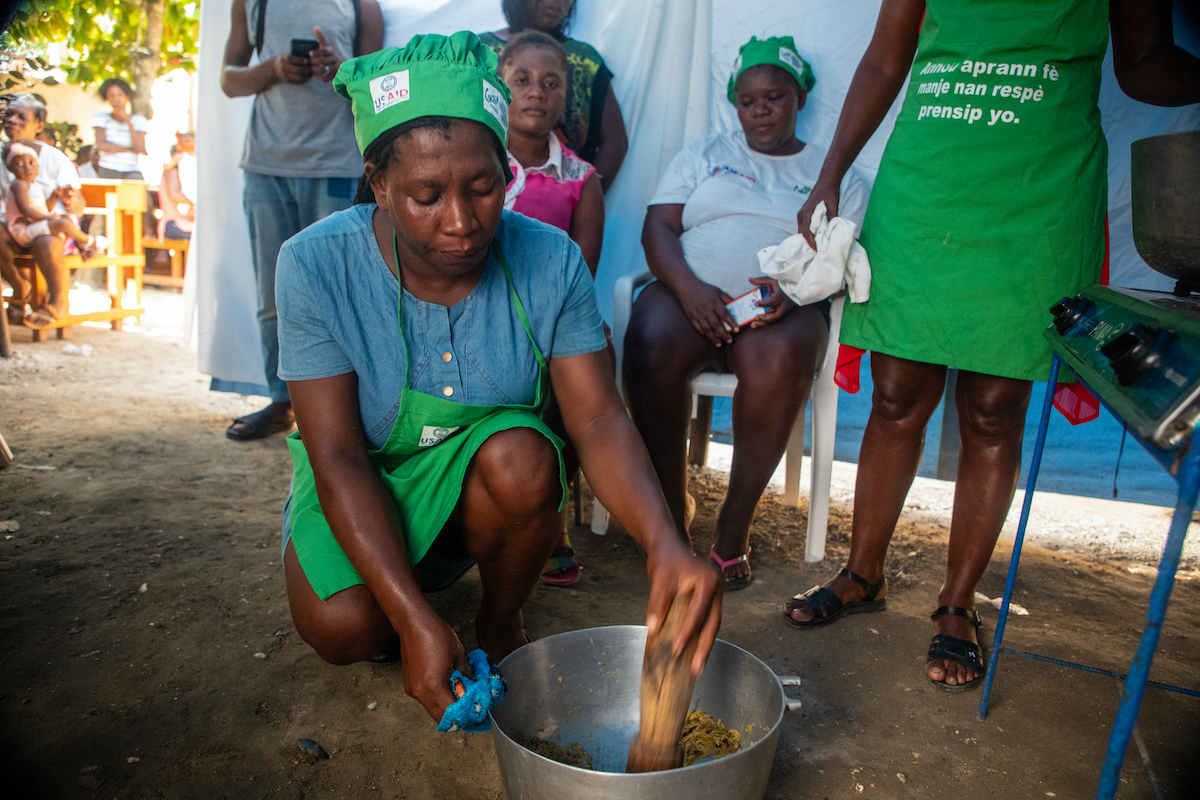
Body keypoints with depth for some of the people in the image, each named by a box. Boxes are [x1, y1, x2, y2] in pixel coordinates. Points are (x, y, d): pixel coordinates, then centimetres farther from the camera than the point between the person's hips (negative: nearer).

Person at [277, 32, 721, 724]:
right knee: (341, 628, -26)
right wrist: (417, 623, -31)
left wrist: (664, 542, -40)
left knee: (522, 458, -32)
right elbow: (339, 459, -23)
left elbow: (599, 419, -21)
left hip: (480, 484, 1)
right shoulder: (317, 266, -22)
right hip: (363, 485, -1)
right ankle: (407, 597, 13)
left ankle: (502, 626, -1)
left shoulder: (549, 262, -18)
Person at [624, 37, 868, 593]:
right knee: (651, 345, -33)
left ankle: (735, 522, -22)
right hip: (691, 294, 1)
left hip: (786, 308, 0)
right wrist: (688, 287, -14)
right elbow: (657, 227, 7)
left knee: (777, 359, -36)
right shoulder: (703, 155, 22)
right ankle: (673, 505, -18)